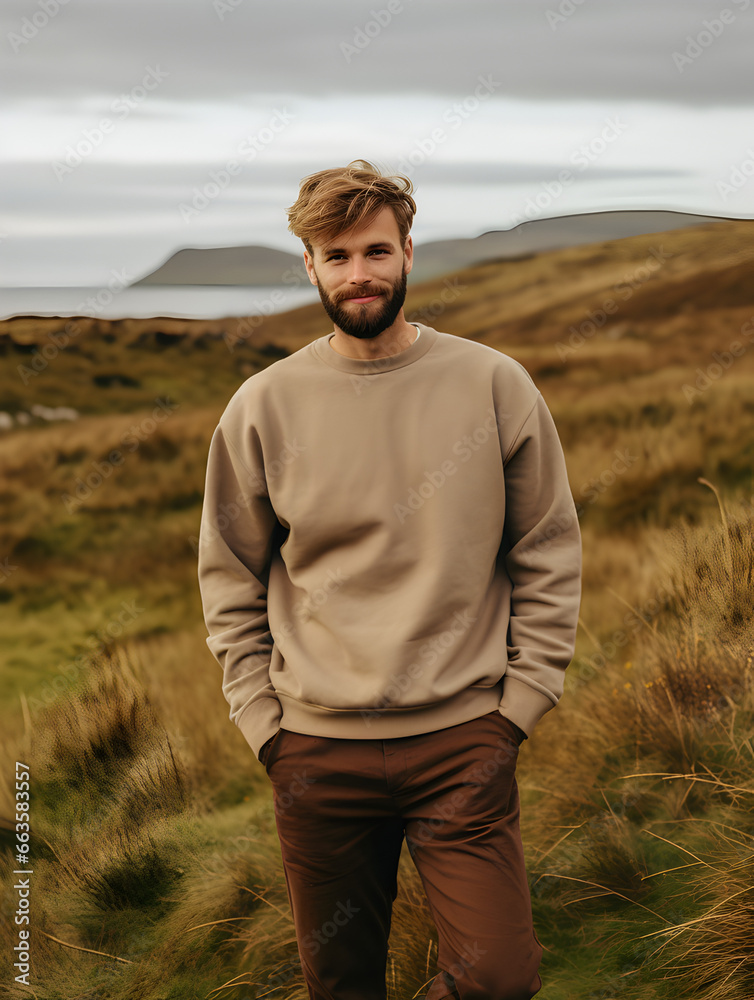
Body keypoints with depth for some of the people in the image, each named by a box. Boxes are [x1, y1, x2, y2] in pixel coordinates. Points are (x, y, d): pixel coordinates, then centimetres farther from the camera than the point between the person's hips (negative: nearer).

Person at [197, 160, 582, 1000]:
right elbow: (229, 582, 7)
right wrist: (263, 721, 1)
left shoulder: (494, 386, -2)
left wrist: (520, 701, -1)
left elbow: (550, 554, 4)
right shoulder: (261, 407, -1)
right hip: (316, 749, 1)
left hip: (464, 739, 0)